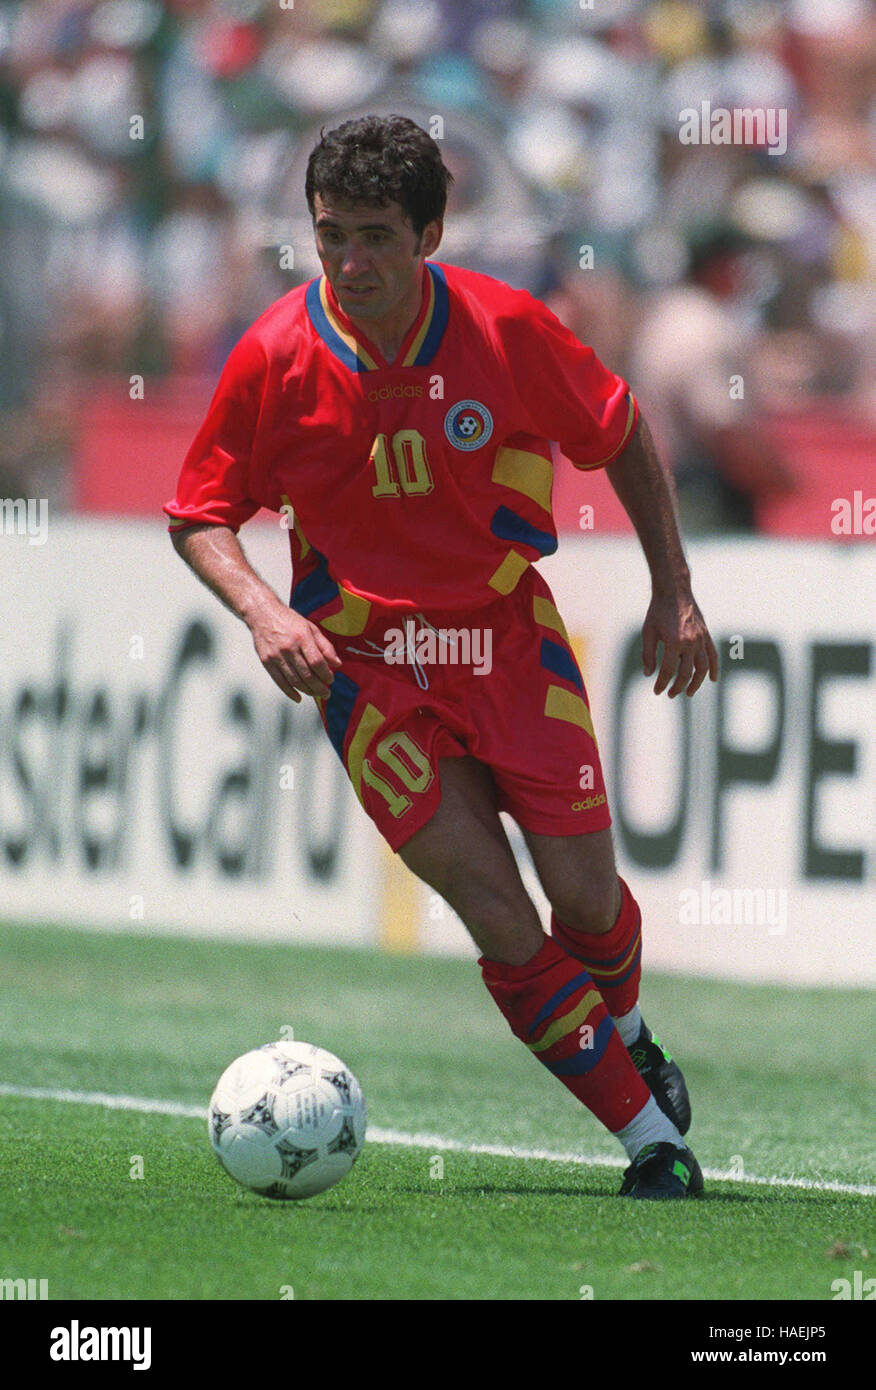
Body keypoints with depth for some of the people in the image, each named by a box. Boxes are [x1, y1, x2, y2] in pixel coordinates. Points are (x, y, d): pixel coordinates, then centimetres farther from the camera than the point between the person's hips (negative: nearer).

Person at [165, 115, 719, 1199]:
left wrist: (674, 589, 3)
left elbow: (619, 434, 5)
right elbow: (198, 515, -1)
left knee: (584, 895, 0)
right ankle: (648, 1132, -1)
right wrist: (262, 611, -19)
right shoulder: (274, 357, -14)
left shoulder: (506, 328, -12)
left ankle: (622, 1031, 36)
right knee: (494, 907, -13)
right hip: (363, 661, -1)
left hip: (506, 634, 1)